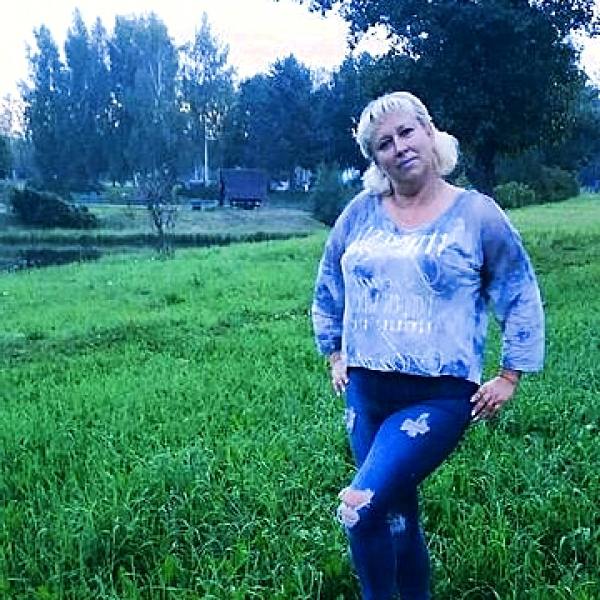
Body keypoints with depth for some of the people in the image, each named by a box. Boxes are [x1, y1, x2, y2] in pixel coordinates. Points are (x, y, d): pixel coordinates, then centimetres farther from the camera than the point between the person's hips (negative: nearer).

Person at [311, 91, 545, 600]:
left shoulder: (477, 214, -4)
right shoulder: (360, 213, 5)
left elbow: (522, 297, 2)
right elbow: (328, 290, 18)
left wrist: (510, 377, -2)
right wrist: (335, 354, 15)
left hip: (439, 396, -4)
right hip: (366, 391, 5)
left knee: (361, 507, -17)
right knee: (396, 513, 14)